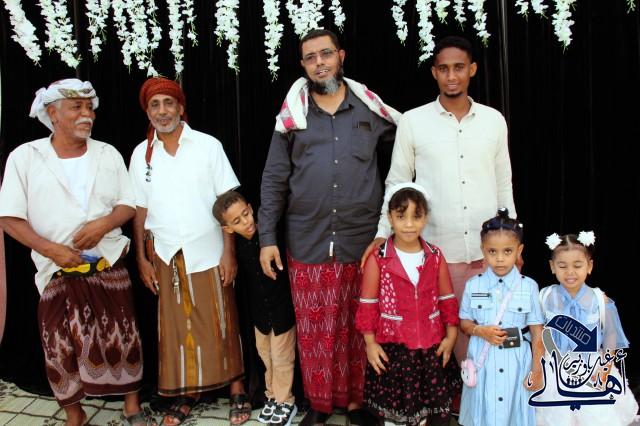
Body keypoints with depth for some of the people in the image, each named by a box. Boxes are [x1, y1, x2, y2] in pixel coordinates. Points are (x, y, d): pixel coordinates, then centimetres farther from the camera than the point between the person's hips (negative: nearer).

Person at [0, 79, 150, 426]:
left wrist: (104, 223, -16)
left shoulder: (108, 154, 5)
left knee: (121, 340, 6)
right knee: (63, 348, 6)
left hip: (109, 266, 2)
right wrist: (51, 249, -18)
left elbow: (128, 205, 5)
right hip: (58, 271, -1)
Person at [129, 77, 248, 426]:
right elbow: (139, 210, 8)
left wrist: (229, 252, -9)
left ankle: (236, 389, 20)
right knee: (175, 327, 10)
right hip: (166, 256, 2)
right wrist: (141, 258, 5)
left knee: (220, 324, 5)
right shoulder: (141, 154, 4)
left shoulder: (208, 146, -3)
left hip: (209, 253, -2)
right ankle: (186, 393, 26)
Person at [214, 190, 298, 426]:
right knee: (266, 356, 21)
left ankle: (285, 402, 31)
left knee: (281, 358, 10)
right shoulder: (237, 246, -8)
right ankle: (273, 396, 42)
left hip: (282, 308, -4)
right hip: (259, 310, 5)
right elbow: (242, 278, 4)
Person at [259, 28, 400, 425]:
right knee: (314, 329, 9)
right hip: (308, 244, 0)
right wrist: (267, 237, -2)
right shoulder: (293, 116, 5)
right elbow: (274, 180, 4)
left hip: (362, 242, 0)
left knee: (360, 328, 10)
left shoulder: (371, 111, 4)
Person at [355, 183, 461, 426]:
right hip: (393, 346, -2)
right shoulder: (378, 259, -7)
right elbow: (368, 304, -4)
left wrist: (451, 335, 1)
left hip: (432, 346, 3)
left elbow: (447, 299, 7)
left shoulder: (435, 257, 2)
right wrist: (370, 343, -6)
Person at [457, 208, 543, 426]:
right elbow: (464, 323, 5)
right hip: (483, 362, 1)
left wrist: (537, 369, -3)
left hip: (516, 363, 0)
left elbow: (536, 331, -2)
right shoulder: (473, 286, -5)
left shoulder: (528, 286, -7)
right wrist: (481, 331, -15)